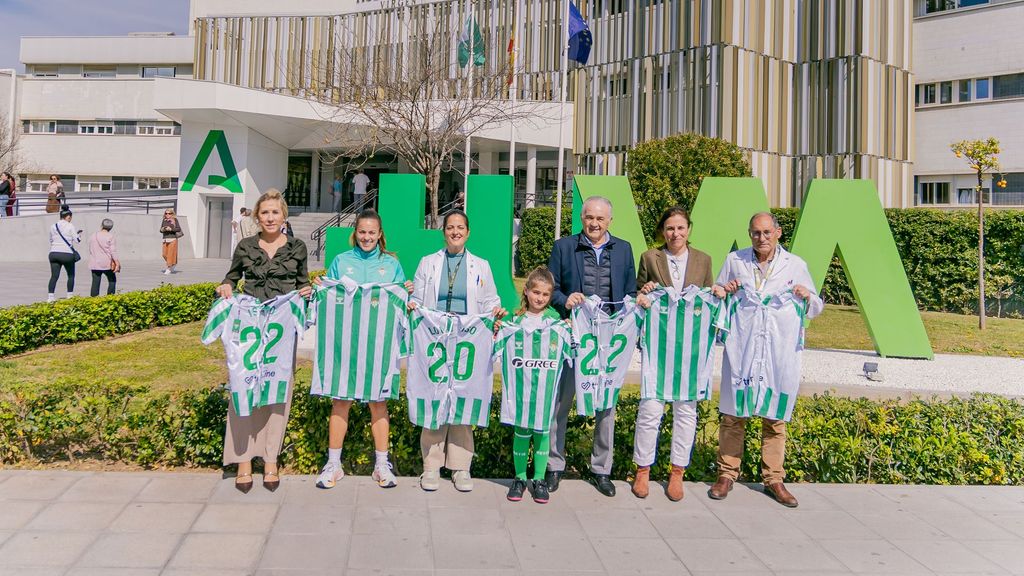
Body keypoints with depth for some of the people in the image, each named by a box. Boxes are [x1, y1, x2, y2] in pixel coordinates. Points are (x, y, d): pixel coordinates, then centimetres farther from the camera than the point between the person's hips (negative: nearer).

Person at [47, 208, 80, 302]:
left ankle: (50, 296, -8)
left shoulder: (53, 226, 10)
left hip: (54, 253, 4)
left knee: (54, 276, 2)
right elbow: (77, 240, -3)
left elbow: (51, 241, 19)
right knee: (71, 275, 13)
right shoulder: (70, 226, -5)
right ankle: (70, 295, 15)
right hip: (67, 254, -4)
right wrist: (79, 234, 15)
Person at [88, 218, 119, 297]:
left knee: (95, 283, 4)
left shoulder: (93, 236, 9)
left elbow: (90, 250, 14)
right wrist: (117, 263, -8)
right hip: (107, 263, -4)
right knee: (112, 281, 9)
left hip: (95, 264, 4)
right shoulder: (110, 236, -6)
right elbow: (113, 251, -10)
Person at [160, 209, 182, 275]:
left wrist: (171, 229, -18)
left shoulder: (174, 220, -1)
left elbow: (179, 229, -7)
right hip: (165, 239, 5)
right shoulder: (164, 221, 12)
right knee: (165, 254, 4)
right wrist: (162, 230, -7)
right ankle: (173, 264, 28)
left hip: (172, 239, -5)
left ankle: (169, 269, -2)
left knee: (170, 254, -8)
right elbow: (160, 230, 15)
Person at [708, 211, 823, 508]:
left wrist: (807, 297, -7)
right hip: (740, 352, 0)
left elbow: (816, 309, 14)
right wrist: (723, 292, -3)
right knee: (733, 414, 2)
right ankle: (727, 474, 14)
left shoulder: (796, 265, 9)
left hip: (780, 354, 0)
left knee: (775, 417, 6)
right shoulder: (734, 261, 10)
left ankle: (773, 479, 17)